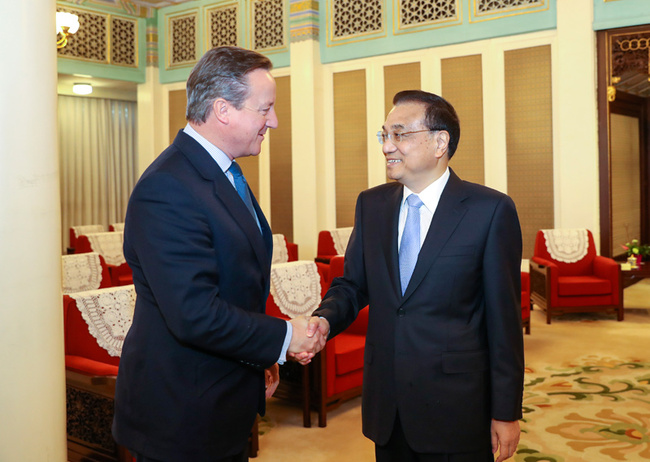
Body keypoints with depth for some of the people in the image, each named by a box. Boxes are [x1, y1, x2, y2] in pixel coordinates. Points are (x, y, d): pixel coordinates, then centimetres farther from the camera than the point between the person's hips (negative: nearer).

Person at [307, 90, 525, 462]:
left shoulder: (491, 210, -10)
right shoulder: (372, 204, 5)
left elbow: (504, 318, -9)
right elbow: (352, 284, 9)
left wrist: (506, 412, -6)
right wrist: (325, 319, -13)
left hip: (456, 407, -4)